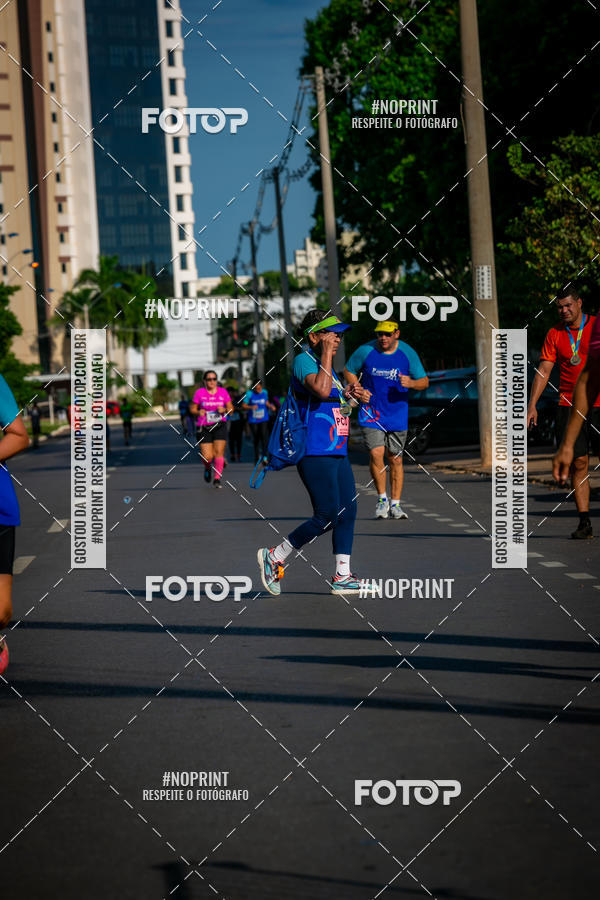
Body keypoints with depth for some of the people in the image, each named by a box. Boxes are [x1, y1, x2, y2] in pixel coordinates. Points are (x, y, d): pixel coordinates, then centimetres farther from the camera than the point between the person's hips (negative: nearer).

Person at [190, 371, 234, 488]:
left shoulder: (223, 392, 5)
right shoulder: (199, 393, -1)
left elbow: (231, 408, 9)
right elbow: (192, 408, 6)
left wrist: (224, 410, -13)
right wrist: (198, 412, -15)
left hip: (220, 426, 1)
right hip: (204, 428, -1)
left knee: (219, 452, -10)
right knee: (207, 457, -7)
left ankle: (217, 478, 1)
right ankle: (208, 468, 29)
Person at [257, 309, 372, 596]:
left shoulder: (326, 365, 19)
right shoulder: (303, 361, -10)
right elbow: (320, 390, -29)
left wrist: (350, 396, 13)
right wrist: (326, 354, -20)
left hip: (337, 452, 10)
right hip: (315, 453, -10)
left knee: (347, 512, 4)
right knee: (327, 517, -10)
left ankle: (342, 577, 8)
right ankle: (274, 557, 4)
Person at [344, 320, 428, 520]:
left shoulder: (407, 353, -4)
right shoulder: (365, 351, -5)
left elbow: (424, 381, 1)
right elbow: (349, 371, 11)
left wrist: (411, 383, -22)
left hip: (397, 416, 1)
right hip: (371, 413, -1)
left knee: (395, 460, 5)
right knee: (376, 453, -17)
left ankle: (395, 504, 16)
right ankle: (382, 499, 1)